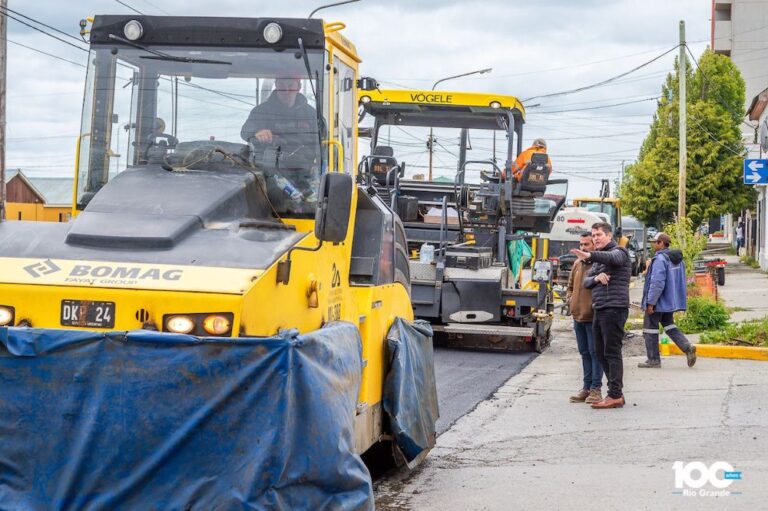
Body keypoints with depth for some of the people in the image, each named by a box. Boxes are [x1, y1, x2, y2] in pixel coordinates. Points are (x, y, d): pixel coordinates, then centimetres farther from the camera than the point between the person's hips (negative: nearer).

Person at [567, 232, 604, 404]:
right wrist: (569, 298, 10)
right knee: (584, 353, 13)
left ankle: (596, 388, 3)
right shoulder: (577, 264, 14)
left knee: (595, 352, -3)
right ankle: (587, 387, 21)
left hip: (593, 317, -7)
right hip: (578, 316, 8)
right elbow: (570, 285, 26)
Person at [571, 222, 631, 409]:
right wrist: (596, 277, -7)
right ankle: (616, 393, 16)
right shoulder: (599, 258, 24)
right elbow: (586, 281, 17)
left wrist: (590, 256, -48)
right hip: (599, 310, 9)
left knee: (612, 353, -10)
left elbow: (611, 258, -29)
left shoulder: (619, 252, -4)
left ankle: (615, 395, -9)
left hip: (614, 309, -9)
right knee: (601, 353, 10)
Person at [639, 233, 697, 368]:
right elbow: (681, 281, 17)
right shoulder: (677, 259, 10)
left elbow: (657, 283, -25)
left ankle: (653, 359, 7)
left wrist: (650, 303, -21)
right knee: (669, 325, 20)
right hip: (670, 301, 9)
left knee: (650, 329, 2)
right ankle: (687, 347, 2)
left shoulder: (660, 259, -20)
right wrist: (680, 298, 22)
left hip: (658, 301, -9)